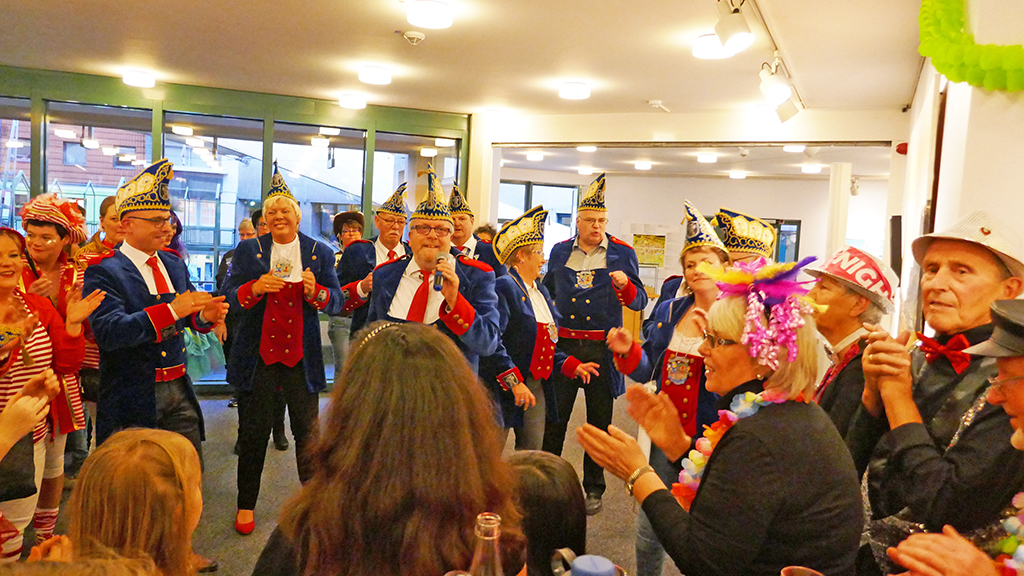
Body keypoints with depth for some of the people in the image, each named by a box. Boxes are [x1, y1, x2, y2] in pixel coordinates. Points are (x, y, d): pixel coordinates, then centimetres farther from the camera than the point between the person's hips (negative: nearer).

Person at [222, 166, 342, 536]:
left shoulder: (320, 253, 5)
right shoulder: (248, 251, 5)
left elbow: (336, 302, 2)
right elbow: (229, 296, 0)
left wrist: (316, 292, -19)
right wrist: (256, 287, -19)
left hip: (302, 357, 0)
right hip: (258, 354, 0)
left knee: (308, 431, 8)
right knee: (253, 432, 8)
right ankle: (246, 505, 25)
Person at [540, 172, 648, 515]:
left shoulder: (622, 253, 2)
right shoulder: (560, 251, 9)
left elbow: (639, 301, -3)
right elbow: (548, 291, 24)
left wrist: (625, 286, -22)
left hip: (601, 348, -1)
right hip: (561, 344, 2)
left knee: (599, 422, 9)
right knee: (553, 418, 5)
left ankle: (593, 488, 23)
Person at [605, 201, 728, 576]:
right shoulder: (668, 312, 5)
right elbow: (649, 371, 11)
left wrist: (713, 339, -31)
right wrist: (627, 351, -8)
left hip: (710, 436, -4)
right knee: (649, 527, 14)